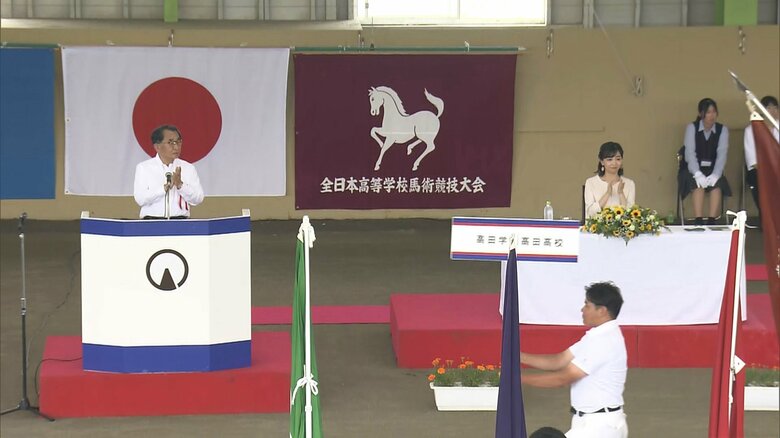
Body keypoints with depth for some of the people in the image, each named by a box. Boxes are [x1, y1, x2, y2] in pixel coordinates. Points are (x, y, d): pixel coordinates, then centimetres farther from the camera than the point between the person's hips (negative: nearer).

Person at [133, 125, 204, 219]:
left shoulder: (189, 168, 13)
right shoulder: (143, 168, 8)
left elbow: (198, 199, 5)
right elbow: (140, 199, -4)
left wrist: (180, 185, -10)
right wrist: (166, 187, -13)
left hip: (180, 221, 1)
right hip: (152, 220, -1)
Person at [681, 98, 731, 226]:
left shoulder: (722, 130, 1)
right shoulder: (691, 128, -3)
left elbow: (722, 154, -9)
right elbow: (690, 153, -12)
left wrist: (715, 174, -25)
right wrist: (698, 174, -27)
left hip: (712, 170, 1)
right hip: (694, 169, -1)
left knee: (717, 184, -30)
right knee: (699, 184, -32)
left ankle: (712, 220, -33)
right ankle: (699, 221, -37)